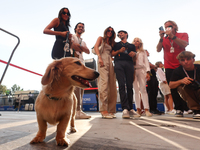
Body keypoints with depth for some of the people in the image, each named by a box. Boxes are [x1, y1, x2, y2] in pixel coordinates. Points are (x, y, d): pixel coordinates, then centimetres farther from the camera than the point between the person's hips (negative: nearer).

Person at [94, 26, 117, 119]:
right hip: (103, 61, -6)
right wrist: (99, 57, -15)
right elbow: (96, 47, 0)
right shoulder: (101, 38, 18)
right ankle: (103, 110, -24)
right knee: (104, 82, -20)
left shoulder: (111, 43, 31)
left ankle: (111, 110, 0)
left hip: (110, 62, 6)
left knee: (112, 85, -4)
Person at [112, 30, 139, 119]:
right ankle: (125, 109, -22)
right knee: (122, 85, -16)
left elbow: (134, 55, 22)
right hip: (119, 63, -1)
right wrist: (119, 51, 0)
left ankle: (131, 109, 1)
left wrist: (133, 54, -1)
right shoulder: (117, 44, 28)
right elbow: (112, 54, 17)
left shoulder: (131, 45, 30)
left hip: (129, 63, 1)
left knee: (129, 86, -6)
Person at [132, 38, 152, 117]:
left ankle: (146, 109, -12)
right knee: (136, 90, -4)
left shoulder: (143, 52, 19)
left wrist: (148, 72, -1)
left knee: (143, 89, -9)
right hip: (133, 71, 0)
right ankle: (138, 109, -1)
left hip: (141, 70, 0)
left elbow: (146, 62, 11)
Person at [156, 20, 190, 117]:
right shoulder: (164, 39, 14)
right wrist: (161, 38, -14)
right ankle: (179, 109, 3)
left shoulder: (183, 35, 10)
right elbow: (158, 50, -2)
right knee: (174, 89, -3)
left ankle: (189, 107, 17)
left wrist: (172, 36, -16)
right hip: (169, 67, 1)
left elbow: (184, 44, -12)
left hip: (181, 65, -1)